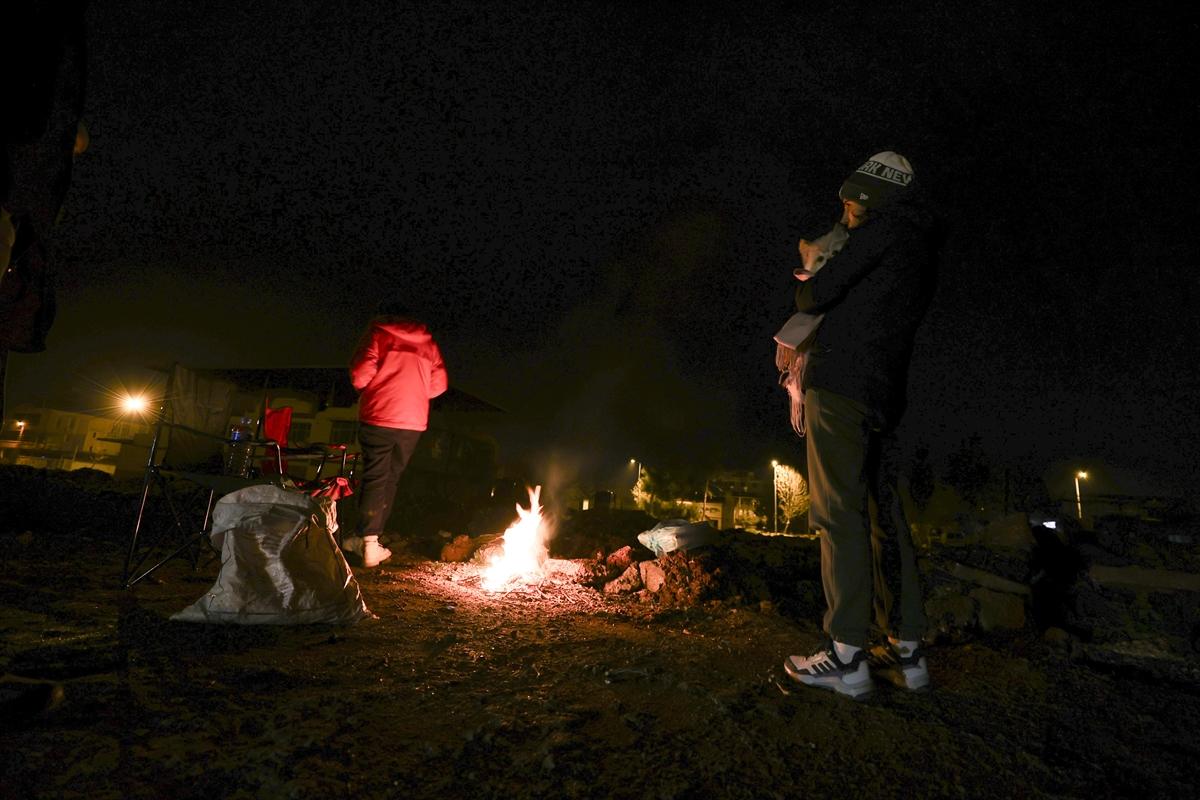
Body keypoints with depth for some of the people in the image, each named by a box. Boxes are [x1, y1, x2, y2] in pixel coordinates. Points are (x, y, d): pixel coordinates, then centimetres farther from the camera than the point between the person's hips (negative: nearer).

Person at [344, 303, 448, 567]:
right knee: (391, 479, 14)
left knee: (374, 478, 3)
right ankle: (367, 535, 20)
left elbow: (360, 374, -9)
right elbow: (439, 383, 8)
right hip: (413, 422, 3)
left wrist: (365, 392, 12)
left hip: (378, 417, -3)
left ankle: (369, 543, 0)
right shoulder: (427, 341, 13)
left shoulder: (377, 334, 2)